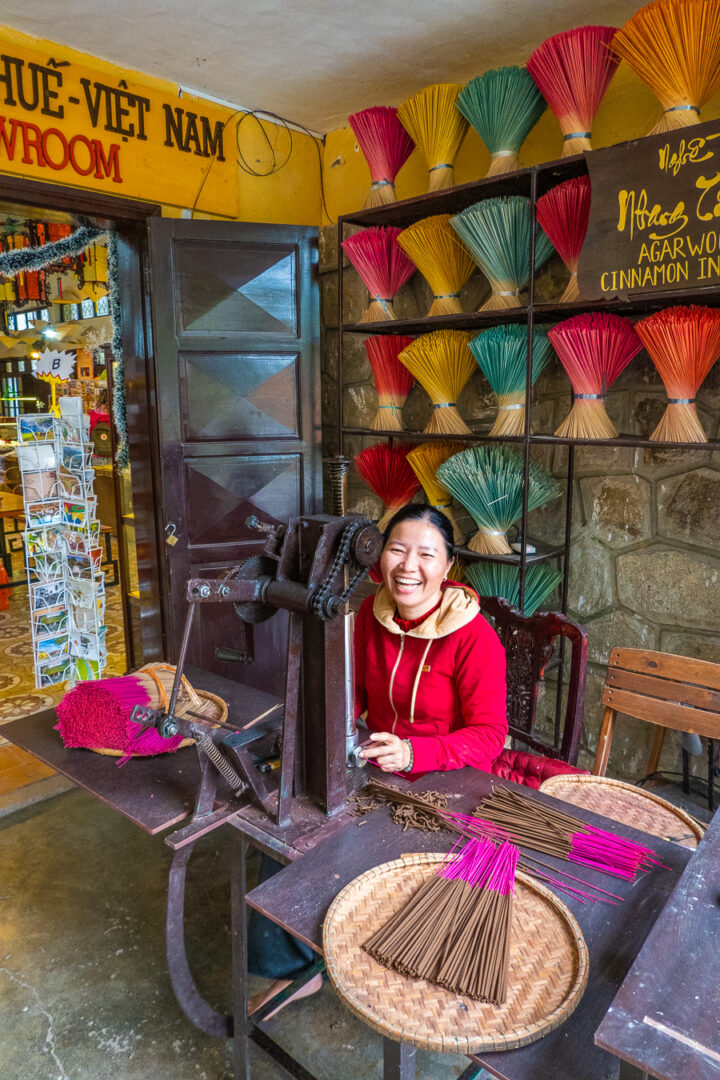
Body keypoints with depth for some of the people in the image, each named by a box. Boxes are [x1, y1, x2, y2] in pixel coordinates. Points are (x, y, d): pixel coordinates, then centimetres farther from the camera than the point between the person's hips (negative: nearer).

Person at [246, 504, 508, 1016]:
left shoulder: (474, 637, -20)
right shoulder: (371, 615, -3)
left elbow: (489, 734, -18)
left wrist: (413, 754, -32)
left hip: (450, 781, -5)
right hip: (377, 766, 6)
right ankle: (293, 968, 15)